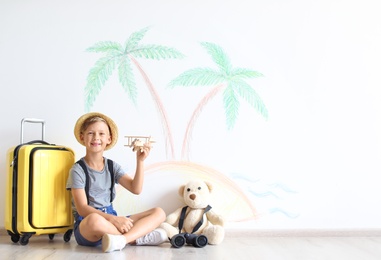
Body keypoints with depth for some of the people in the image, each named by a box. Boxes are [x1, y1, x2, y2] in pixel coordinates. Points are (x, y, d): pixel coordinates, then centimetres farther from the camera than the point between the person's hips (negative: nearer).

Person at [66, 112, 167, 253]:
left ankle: (122, 239, -32)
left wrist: (140, 161, -12)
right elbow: (82, 208, -15)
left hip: (111, 220, 6)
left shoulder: (112, 166, 9)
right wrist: (113, 219, -27)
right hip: (86, 227, -6)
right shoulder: (78, 170, -7)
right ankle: (139, 237, -19)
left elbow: (135, 188, -1)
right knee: (95, 219, -42)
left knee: (159, 213, -7)